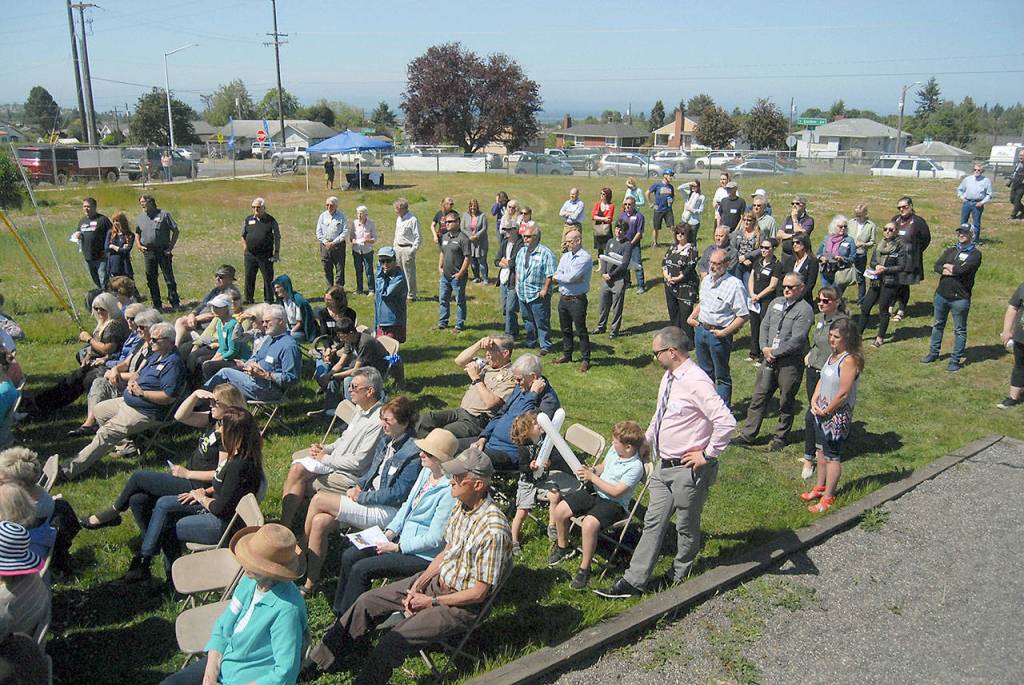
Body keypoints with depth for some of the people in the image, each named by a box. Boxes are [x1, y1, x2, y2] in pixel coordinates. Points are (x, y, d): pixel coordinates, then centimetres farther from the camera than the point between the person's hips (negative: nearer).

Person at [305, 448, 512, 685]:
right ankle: (320, 655, 24)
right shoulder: (461, 506, -3)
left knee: (393, 642, -21)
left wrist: (431, 601, -14)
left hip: (461, 604, -8)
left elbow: (479, 592, -22)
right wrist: (418, 585, -2)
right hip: (436, 580, 8)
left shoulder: (494, 530, -29)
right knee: (368, 601, 7)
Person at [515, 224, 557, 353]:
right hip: (522, 294, 7)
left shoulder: (545, 253, -13)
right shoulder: (521, 252, 10)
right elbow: (517, 269, 21)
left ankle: (545, 346, 7)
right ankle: (530, 342, 33)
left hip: (538, 295, -7)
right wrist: (517, 284, 15)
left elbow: (550, 274, -15)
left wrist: (545, 289, -18)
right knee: (528, 320, 18)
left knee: (542, 322, -2)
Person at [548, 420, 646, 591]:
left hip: (614, 503, -8)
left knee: (589, 524, -34)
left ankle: (584, 569, -15)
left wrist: (592, 477, -17)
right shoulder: (614, 450, 1)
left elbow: (615, 492, -22)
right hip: (595, 492, 8)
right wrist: (591, 471, -2)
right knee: (560, 509, -7)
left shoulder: (635, 467, -21)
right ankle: (563, 547, 21)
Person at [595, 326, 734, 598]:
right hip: (663, 464, 9)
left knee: (686, 526, 13)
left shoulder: (696, 382, -23)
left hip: (688, 469, -9)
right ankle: (634, 581, 19)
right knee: (653, 523, 12)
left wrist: (708, 455, -21)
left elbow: (726, 422, -30)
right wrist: (646, 440, 23)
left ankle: (679, 575, 34)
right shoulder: (669, 377, 6)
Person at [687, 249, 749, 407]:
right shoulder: (706, 279, 5)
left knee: (722, 376, 5)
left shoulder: (734, 285, -18)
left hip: (718, 334, -7)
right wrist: (692, 317, 7)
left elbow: (743, 316, -18)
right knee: (705, 371, 21)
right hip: (700, 329, 7)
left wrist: (725, 332, -21)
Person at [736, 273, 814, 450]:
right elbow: (764, 326, 11)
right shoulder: (776, 303, 10)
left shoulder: (804, 310, -12)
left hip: (790, 362, -6)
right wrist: (764, 348, -5)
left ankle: (780, 438, 22)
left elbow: (796, 340, -18)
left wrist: (774, 352, -14)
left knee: (786, 402, 8)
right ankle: (748, 435, 15)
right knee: (759, 397, 8)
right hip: (769, 358, 6)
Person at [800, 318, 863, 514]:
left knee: (832, 457, 3)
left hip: (837, 415, -9)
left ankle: (828, 497, 15)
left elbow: (843, 393, -24)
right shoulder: (834, 355, 5)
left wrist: (826, 411, -14)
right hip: (822, 412, 9)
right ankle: (820, 487, 36)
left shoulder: (850, 360, -22)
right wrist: (814, 400, -3)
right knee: (821, 451, 20)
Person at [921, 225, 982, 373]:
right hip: (942, 294, 6)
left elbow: (962, 269, -21)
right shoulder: (950, 251, 11)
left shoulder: (975, 254, -6)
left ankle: (955, 360, 9)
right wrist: (950, 271, -18)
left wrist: (947, 266, -5)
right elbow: (937, 266, -1)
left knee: (960, 330, 4)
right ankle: (933, 353, 31)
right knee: (938, 325, 17)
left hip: (960, 298, -6)